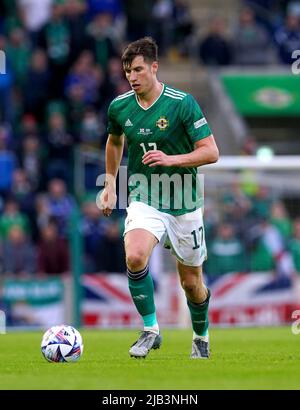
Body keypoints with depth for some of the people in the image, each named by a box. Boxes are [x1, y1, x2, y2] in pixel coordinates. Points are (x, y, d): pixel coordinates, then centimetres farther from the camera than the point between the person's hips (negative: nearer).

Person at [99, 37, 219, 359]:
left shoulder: (182, 103, -13)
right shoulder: (119, 106, -1)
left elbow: (211, 152, -14)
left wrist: (171, 159, -25)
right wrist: (110, 184, 19)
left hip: (184, 205, -2)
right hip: (143, 201, 2)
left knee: (191, 282, 9)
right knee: (135, 257, -28)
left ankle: (201, 337, 38)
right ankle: (150, 330, -12)